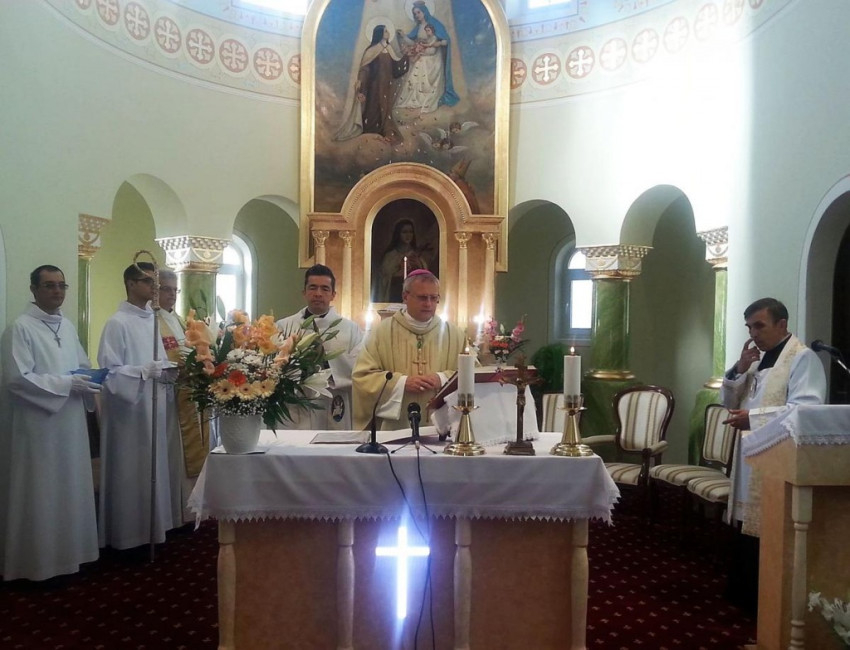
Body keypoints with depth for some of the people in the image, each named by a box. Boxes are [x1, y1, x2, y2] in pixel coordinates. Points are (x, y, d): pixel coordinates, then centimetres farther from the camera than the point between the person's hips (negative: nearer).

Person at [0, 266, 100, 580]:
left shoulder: (67, 326, 10)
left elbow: (83, 366, 19)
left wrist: (88, 381, -2)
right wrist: (66, 383, -18)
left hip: (70, 424, 7)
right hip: (38, 426, -7)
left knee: (70, 491, 13)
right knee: (40, 495, 3)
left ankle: (69, 552, 27)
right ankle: (39, 563, 17)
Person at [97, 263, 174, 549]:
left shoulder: (152, 319, 10)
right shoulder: (117, 323, -12)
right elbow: (109, 370, -15)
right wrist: (144, 371, -26)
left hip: (153, 406, 7)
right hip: (129, 408, -7)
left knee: (152, 468, 13)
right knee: (130, 470, 2)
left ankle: (150, 528, 26)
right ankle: (128, 534, 15)